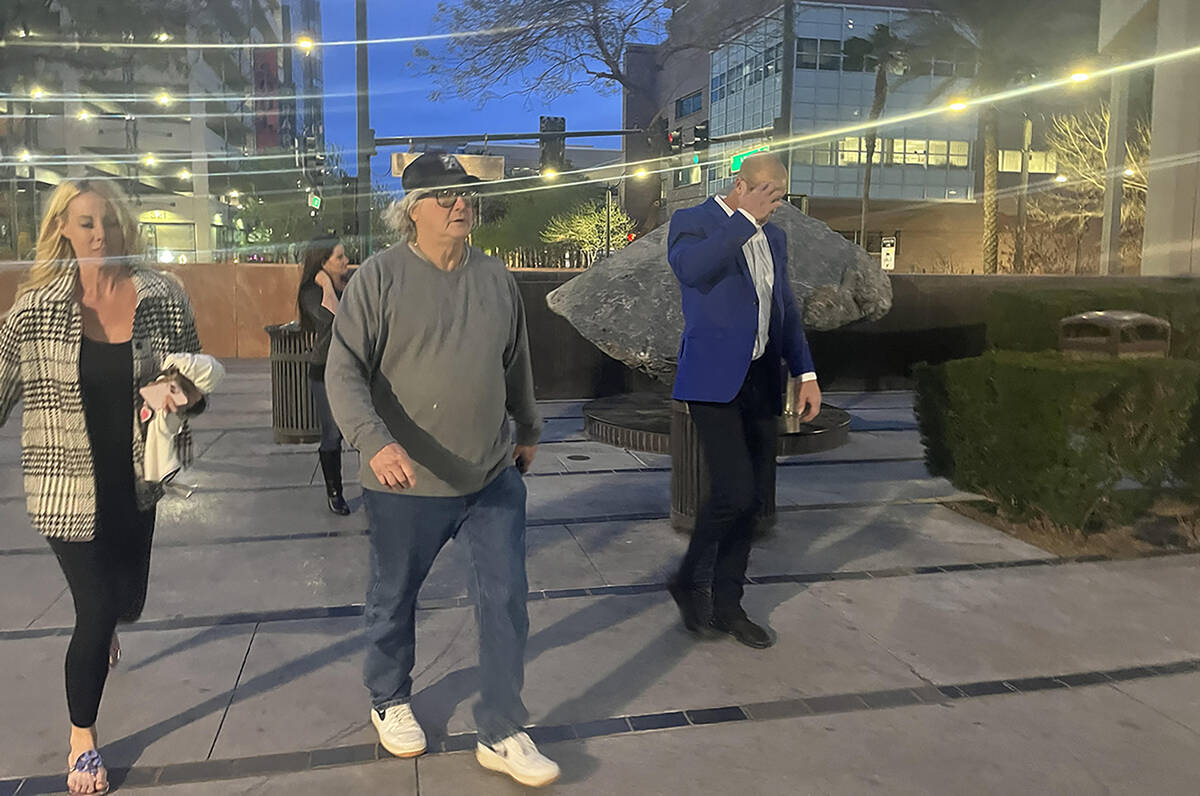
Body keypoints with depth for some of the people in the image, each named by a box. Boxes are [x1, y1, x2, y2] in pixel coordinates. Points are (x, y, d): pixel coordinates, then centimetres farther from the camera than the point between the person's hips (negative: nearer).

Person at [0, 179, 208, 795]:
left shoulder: (163, 298, -5)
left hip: (136, 483, 3)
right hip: (67, 487, -2)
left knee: (126, 602, 18)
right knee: (98, 609, 0)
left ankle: (101, 630, 60)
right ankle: (81, 738, 27)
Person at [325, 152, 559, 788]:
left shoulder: (495, 278, 5)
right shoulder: (380, 277, -9)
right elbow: (344, 371, -15)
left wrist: (527, 429, 27)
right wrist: (376, 442, -29)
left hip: (494, 479, 3)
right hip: (407, 483, -3)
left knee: (506, 602, 4)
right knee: (394, 599, 17)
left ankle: (501, 735, 20)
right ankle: (389, 701, 44)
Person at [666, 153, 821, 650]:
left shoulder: (773, 237, 18)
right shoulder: (694, 221, -2)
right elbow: (689, 268, -26)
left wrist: (804, 372, 15)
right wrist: (745, 219, -19)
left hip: (760, 381, 7)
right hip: (714, 379, -7)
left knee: (755, 495, 8)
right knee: (733, 490, -15)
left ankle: (726, 603, 22)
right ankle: (690, 581, 11)